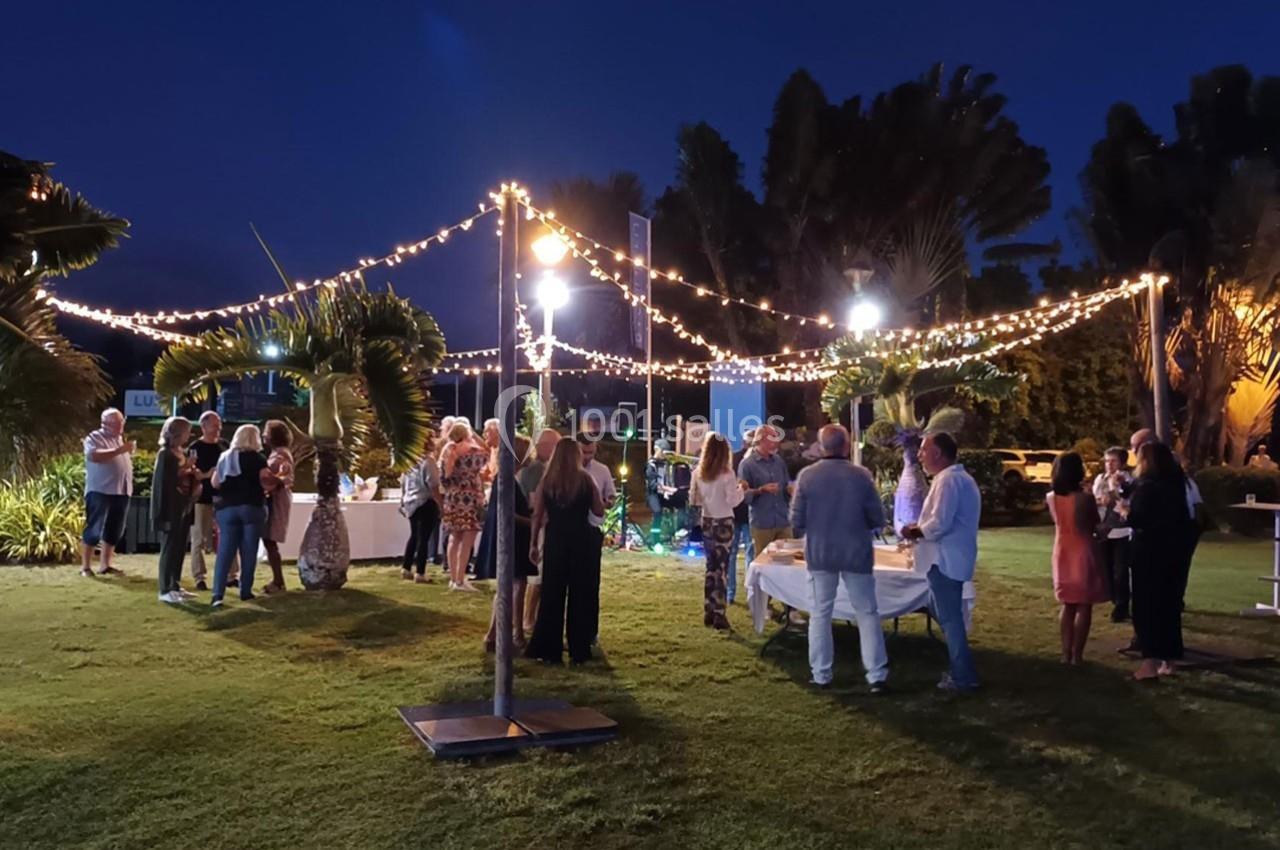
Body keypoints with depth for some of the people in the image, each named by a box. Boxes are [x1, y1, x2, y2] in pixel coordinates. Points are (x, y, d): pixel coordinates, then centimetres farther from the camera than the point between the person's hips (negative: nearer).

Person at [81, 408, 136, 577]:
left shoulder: (120, 439, 20)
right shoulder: (94, 438, -4)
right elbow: (94, 456, -24)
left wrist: (130, 450, 8)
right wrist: (119, 450, -25)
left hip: (121, 492, 7)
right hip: (100, 491, -7)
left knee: (114, 531, 8)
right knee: (94, 530, -5)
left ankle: (106, 565, 15)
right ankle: (85, 566, 1)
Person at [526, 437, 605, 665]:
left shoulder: (547, 480, 0)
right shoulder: (584, 479, -4)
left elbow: (537, 515, 0)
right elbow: (599, 510, 0)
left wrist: (534, 544, 7)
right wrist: (602, 501, 21)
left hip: (554, 541, 1)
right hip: (579, 542, -1)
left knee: (551, 595, 8)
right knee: (579, 595, 7)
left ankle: (548, 649, 10)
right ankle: (578, 650, 11)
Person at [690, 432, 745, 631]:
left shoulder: (698, 473, 0)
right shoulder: (727, 474, -14)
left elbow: (693, 499, 8)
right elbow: (733, 501, -17)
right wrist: (740, 488, 0)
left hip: (707, 522, 5)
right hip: (724, 524, -5)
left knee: (711, 567, 15)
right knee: (721, 569, -1)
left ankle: (709, 612, 19)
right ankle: (719, 615, -2)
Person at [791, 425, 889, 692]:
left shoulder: (806, 475, -9)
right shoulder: (861, 475, -10)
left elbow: (797, 522, -5)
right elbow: (878, 520, -5)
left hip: (819, 553, 1)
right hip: (856, 553, -1)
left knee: (820, 614, 12)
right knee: (867, 613, 8)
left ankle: (821, 675, 15)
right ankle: (876, 676, 8)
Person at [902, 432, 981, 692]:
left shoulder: (948, 480, -18)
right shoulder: (960, 477, 16)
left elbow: (939, 524, -25)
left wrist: (915, 532, -8)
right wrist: (920, 528, 10)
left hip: (945, 560, -11)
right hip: (952, 558, 11)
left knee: (950, 619, -3)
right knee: (951, 616, 19)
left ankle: (963, 677, 2)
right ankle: (961, 671, 26)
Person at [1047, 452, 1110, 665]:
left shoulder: (1051, 498, -3)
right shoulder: (1086, 498, -16)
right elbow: (1095, 527, -4)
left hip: (1063, 553, 5)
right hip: (1083, 553, -5)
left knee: (1068, 605, 15)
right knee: (1084, 606, 4)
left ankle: (1067, 653, 13)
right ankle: (1077, 655, 3)